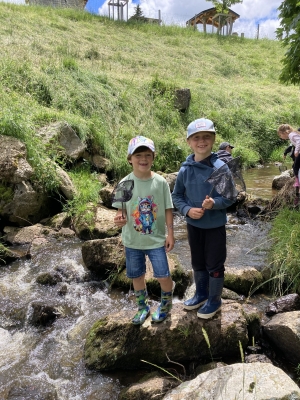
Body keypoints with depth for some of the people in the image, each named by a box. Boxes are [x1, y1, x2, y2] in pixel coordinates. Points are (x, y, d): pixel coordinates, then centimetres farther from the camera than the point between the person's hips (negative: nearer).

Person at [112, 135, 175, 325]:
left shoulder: (160, 182, -9)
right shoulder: (125, 183, -8)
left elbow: (168, 209, -3)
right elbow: (121, 209, -2)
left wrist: (170, 233, -4)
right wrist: (120, 218, -24)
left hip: (156, 239, -1)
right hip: (132, 240, 2)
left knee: (163, 275, 4)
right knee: (137, 276, 16)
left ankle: (166, 304, 35)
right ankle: (142, 307, 40)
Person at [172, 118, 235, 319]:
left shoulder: (221, 167, -15)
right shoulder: (185, 169, -6)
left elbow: (230, 197, -11)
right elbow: (177, 196, 3)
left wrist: (214, 203, -29)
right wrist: (187, 210, -14)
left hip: (215, 226, -3)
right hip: (193, 225, 4)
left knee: (214, 265, 10)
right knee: (198, 263, 21)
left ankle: (214, 300, 33)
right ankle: (201, 294, 43)